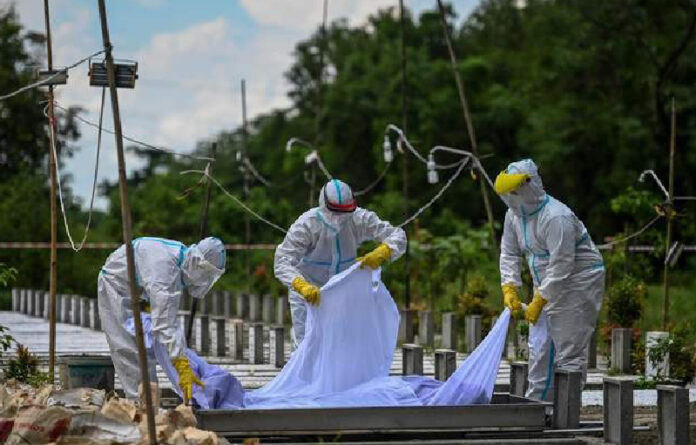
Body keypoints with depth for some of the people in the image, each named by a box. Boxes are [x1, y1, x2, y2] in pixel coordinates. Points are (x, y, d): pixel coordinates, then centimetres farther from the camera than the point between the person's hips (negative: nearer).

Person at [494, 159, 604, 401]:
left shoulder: (556, 217, -27)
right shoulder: (514, 215, 1)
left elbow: (561, 266, -28)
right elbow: (509, 254, 9)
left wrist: (539, 302, -24)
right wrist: (509, 288, -6)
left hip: (579, 281, -9)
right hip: (547, 285, 9)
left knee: (569, 348, -11)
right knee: (539, 345, 12)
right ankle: (536, 401, 21)